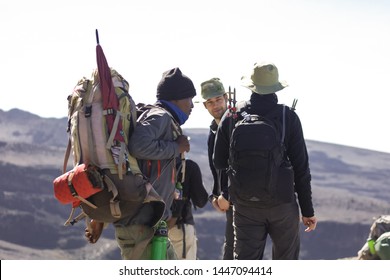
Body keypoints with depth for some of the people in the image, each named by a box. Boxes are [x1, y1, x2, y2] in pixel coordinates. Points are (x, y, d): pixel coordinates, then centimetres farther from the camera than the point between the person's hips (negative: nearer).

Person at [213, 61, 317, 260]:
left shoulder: (231, 117, -2)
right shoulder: (288, 117, -6)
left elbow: (219, 162, 4)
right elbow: (301, 167, -6)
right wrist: (307, 210, 1)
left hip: (245, 206, 1)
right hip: (282, 204, -1)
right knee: (286, 261, 14)